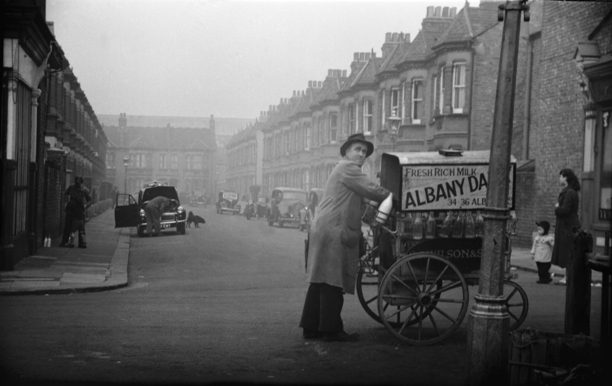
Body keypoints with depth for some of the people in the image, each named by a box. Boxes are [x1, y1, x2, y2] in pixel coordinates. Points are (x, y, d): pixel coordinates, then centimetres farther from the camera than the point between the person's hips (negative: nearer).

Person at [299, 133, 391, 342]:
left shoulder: (344, 169, 27)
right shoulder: (347, 168, -7)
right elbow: (372, 191, -13)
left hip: (325, 229, 11)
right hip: (334, 232, -11)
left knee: (320, 282, 11)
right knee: (332, 283, -7)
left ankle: (311, 327, 14)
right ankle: (331, 330, -4)